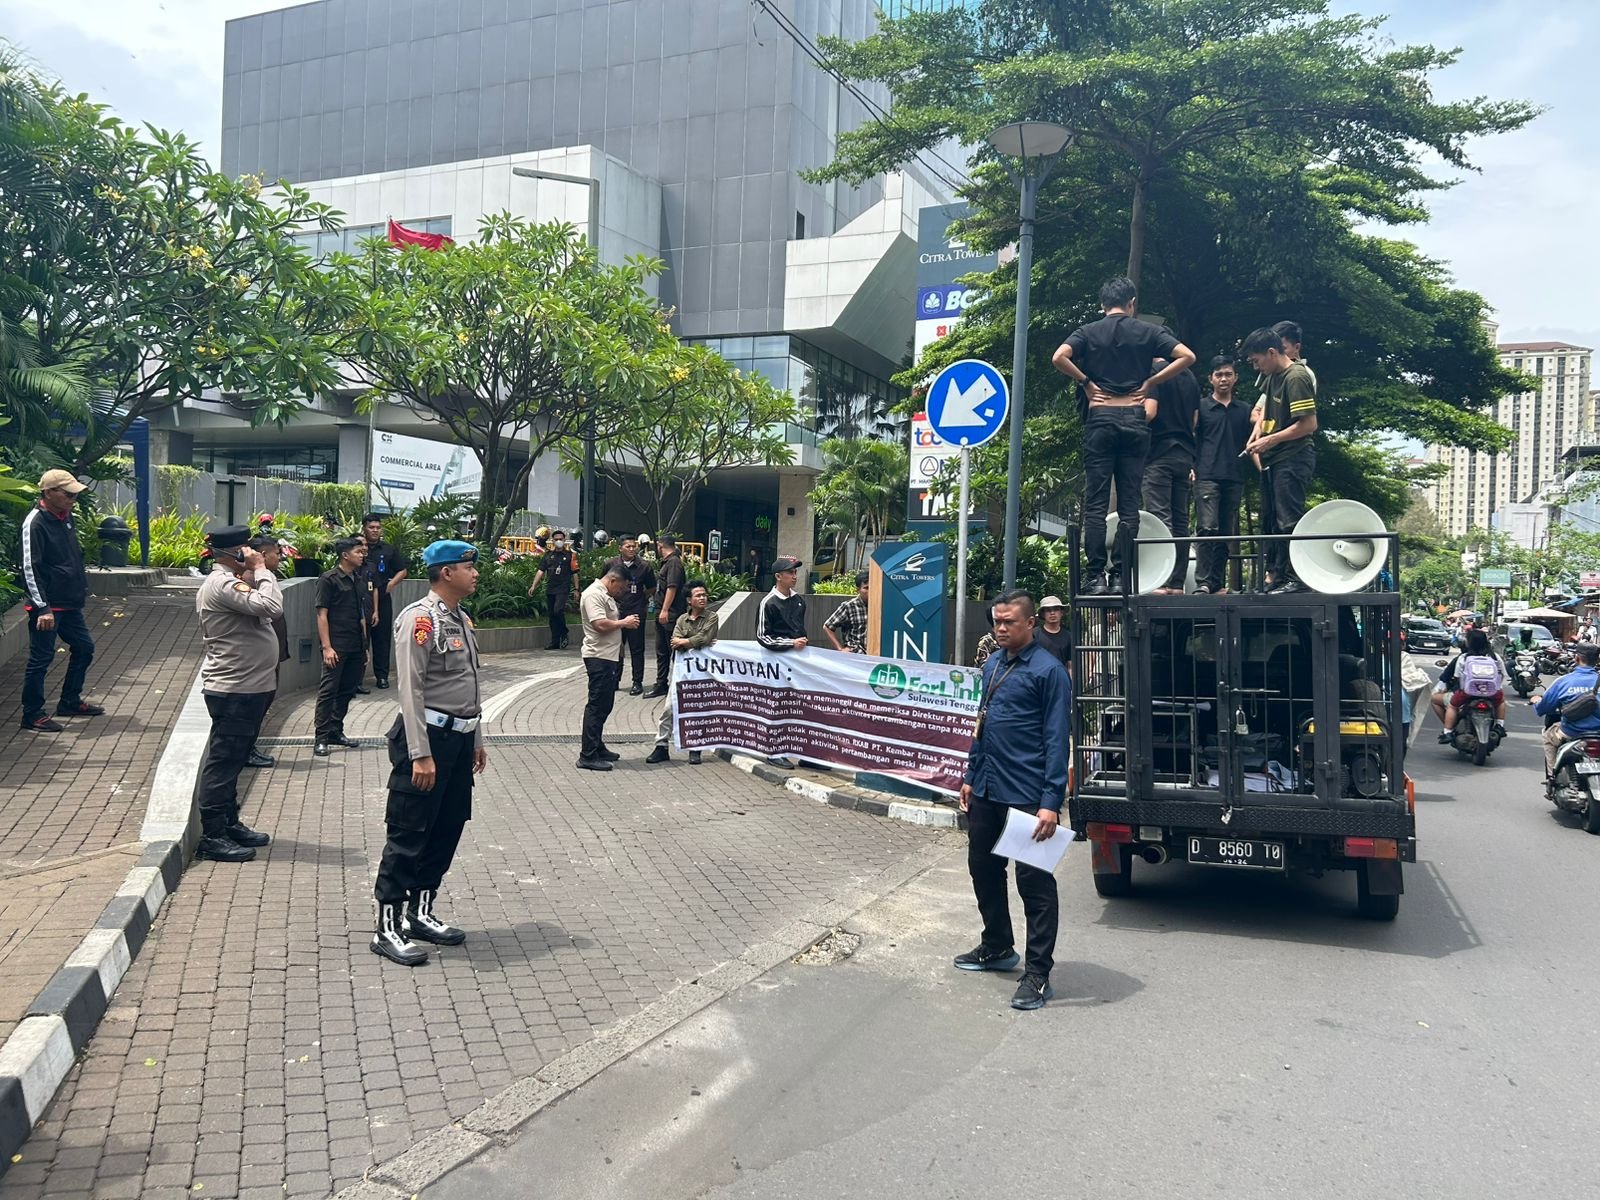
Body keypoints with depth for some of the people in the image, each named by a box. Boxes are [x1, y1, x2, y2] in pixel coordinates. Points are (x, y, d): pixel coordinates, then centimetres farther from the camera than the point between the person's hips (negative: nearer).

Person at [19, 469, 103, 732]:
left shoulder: (65, 517, 9)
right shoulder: (35, 522, -17)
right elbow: (30, 568, -20)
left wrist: (81, 589, 19)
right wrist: (43, 608, -22)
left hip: (69, 603, 9)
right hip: (47, 606, -9)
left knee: (84, 648, 16)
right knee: (41, 659, -1)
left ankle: (70, 702, 30)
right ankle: (32, 715, 10)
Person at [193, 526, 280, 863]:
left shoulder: (232, 581, 16)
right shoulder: (222, 583, -17)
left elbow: (267, 610, 13)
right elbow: (270, 606, -28)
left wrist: (254, 577, 2)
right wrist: (261, 570, -16)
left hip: (248, 687, 11)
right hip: (234, 691, -11)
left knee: (232, 761, 18)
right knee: (223, 762, -5)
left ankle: (229, 824, 28)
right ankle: (212, 837, 0)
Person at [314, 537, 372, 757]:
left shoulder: (360, 580, 13)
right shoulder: (329, 579, -7)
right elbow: (321, 614, -10)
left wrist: (364, 645, 17)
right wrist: (326, 647, -16)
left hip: (356, 646, 7)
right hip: (336, 646, -7)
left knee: (347, 690, 11)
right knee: (328, 690, -4)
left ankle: (336, 731, 22)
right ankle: (321, 738, 0)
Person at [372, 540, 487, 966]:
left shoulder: (461, 620, 14)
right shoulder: (419, 619, -14)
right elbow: (410, 690, -18)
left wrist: (476, 739, 20)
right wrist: (420, 755, -21)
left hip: (459, 737, 9)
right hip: (428, 735, -9)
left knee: (448, 828, 14)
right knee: (408, 834, -3)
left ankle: (421, 911, 27)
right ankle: (387, 927, 6)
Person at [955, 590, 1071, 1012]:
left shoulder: (1048, 671, -12)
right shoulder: (993, 665, 11)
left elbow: (1056, 740, -15)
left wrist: (1051, 801, -20)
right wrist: (971, 777, 19)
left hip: (1026, 796, -8)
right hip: (986, 791, 8)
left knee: (1034, 882, 0)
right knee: (983, 868, 19)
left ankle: (1038, 974, 10)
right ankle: (997, 947, 38)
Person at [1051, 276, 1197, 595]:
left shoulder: (1089, 332, 5)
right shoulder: (1147, 332, 7)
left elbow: (1059, 357, -12)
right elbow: (1187, 357, -1)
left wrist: (1086, 382, 0)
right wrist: (1151, 381, 4)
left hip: (1100, 419, -1)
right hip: (1134, 419, 1)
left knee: (1096, 503, -1)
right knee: (1129, 503, 3)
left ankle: (1097, 577, -6)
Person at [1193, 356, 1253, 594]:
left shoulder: (1244, 411, 17)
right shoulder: (1201, 407, 7)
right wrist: (1191, 468, -5)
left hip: (1234, 478, 4)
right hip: (1207, 476, -4)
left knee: (1227, 533, 5)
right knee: (1208, 529, -14)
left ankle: (1218, 583, 10)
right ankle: (1203, 582, -14)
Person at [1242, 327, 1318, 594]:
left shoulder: (1296, 378, -16)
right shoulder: (1272, 376, 11)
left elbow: (1309, 424, -21)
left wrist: (1271, 440, -16)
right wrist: (1259, 428, 12)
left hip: (1293, 459, -10)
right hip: (1278, 459, 10)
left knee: (1289, 520, -10)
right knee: (1277, 521, 12)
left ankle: (1297, 578, -6)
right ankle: (1279, 577, 18)